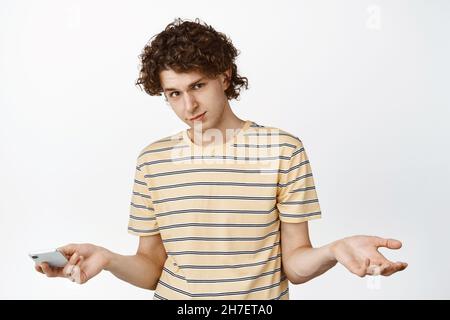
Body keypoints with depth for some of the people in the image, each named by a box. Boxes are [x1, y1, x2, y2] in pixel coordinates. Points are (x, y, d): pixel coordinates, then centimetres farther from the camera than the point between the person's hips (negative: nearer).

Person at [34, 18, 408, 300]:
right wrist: (109, 259, -18)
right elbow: (152, 267, 1)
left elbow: (294, 265, -7)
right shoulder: (152, 159, -2)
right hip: (174, 295, 2)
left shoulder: (283, 149, -9)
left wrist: (333, 251, -27)